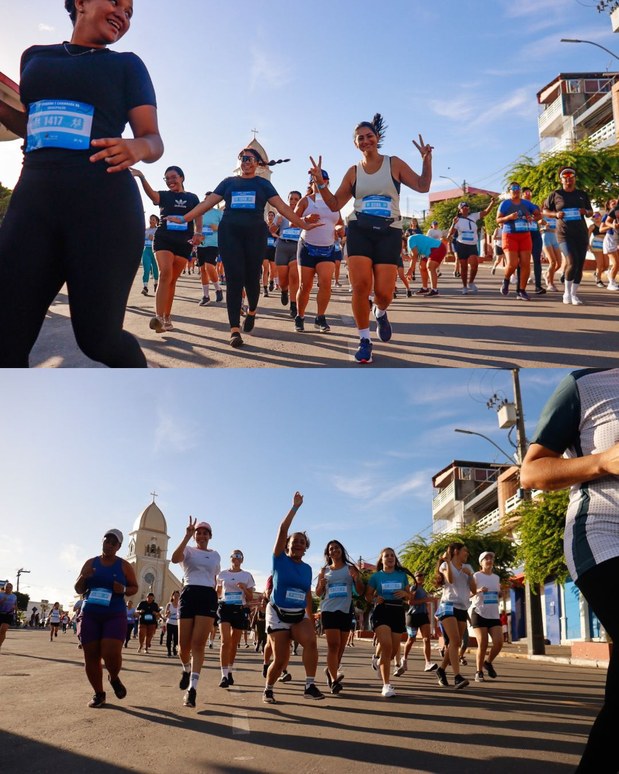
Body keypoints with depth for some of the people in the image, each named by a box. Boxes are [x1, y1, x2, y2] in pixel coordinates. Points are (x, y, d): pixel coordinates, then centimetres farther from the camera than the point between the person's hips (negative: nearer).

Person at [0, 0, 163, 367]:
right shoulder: (35, 57, 21)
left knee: (98, 337, -3)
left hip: (105, 206, -3)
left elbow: (154, 140, 4)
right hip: (34, 201, 3)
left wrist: (137, 147, -20)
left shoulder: (127, 65, 11)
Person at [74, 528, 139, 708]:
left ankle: (114, 678, 17)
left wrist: (124, 590, -13)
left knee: (111, 653, -16)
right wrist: (83, 578, -11)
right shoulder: (91, 563, 8)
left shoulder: (124, 566, 3)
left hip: (115, 615, -2)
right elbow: (78, 589, 11)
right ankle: (98, 694, 15)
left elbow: (134, 587, 9)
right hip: (90, 615, 2)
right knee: (91, 655, 0)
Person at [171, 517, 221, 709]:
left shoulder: (215, 556, 18)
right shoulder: (188, 550, 6)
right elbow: (175, 558, -19)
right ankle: (186, 670, 32)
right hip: (188, 594, -1)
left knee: (198, 644, -10)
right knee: (184, 645, -2)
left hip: (208, 596, 1)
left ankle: (192, 689, -13)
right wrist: (187, 536, -24)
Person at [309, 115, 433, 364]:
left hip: (389, 232, -1)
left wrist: (426, 160, -11)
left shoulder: (394, 164, 7)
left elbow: (423, 186, 2)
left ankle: (380, 313, 31)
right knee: (360, 285, -15)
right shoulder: (353, 172, 11)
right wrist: (320, 183, -1)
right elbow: (335, 204, 13)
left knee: (384, 292, -9)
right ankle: (364, 340, 0)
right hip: (359, 230, 1)